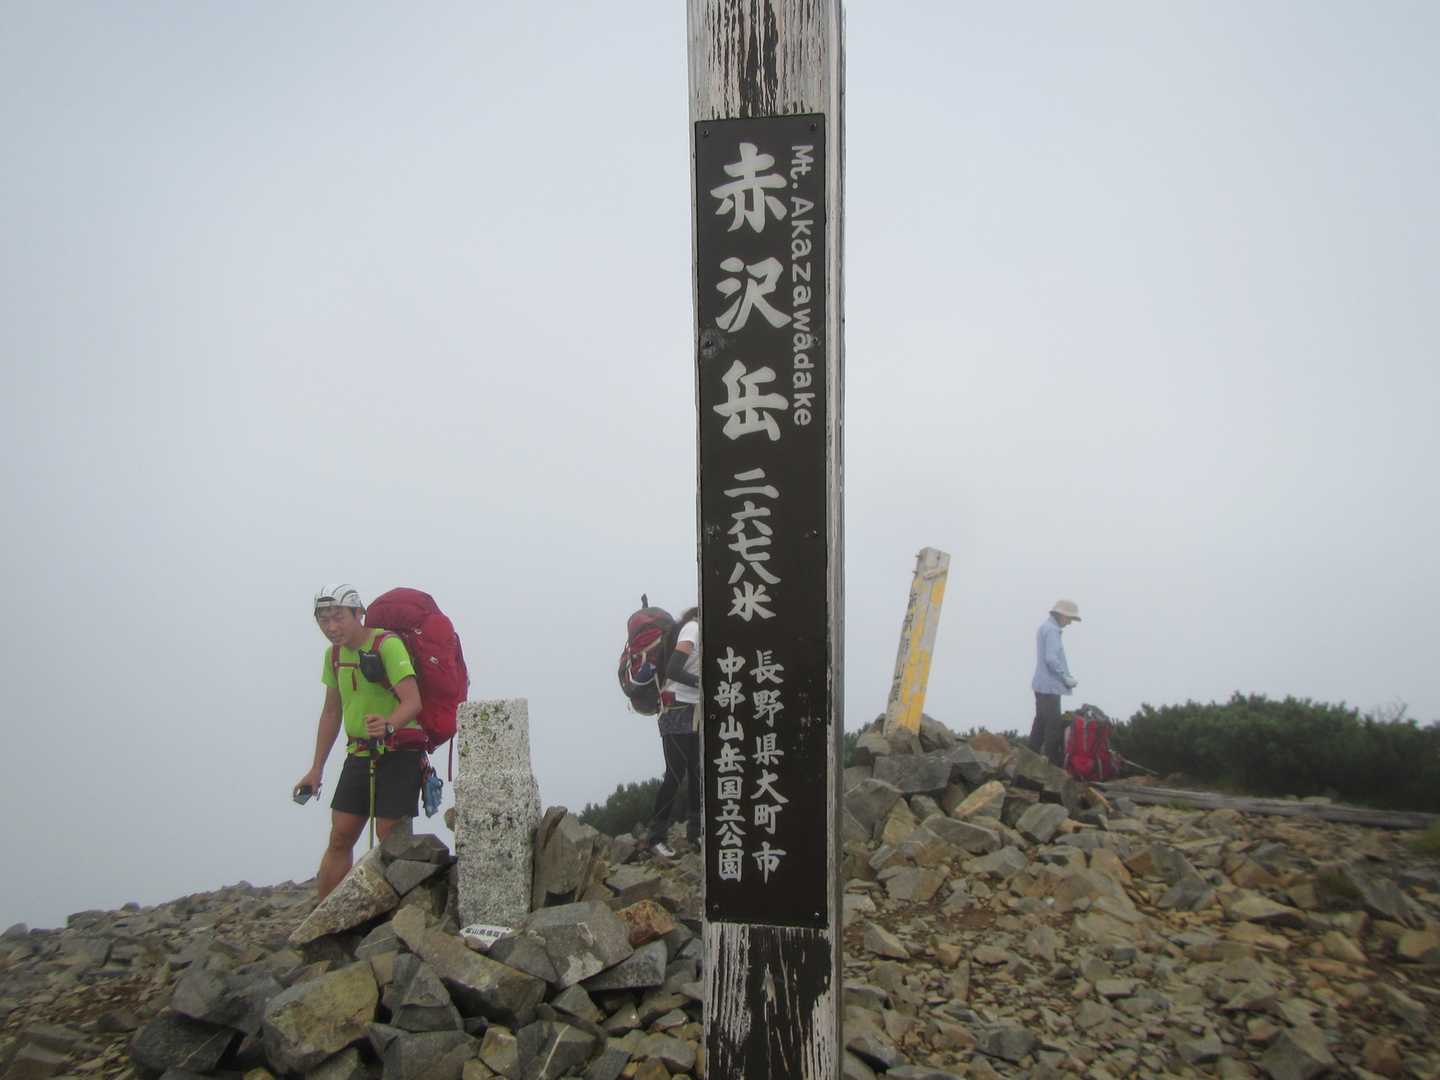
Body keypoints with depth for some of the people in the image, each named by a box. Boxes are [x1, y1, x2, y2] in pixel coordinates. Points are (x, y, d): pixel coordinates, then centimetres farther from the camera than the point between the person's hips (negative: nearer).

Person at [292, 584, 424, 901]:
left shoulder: (388, 644, -17)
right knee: (340, 839, 6)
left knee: (391, 838, -7)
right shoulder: (334, 654, 8)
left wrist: (389, 724, -47)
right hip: (359, 755, 7)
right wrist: (316, 769, 17)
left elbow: (413, 700, -27)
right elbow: (332, 712, 17)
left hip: (398, 753, -7)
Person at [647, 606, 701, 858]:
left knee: (696, 773, 11)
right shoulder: (692, 629, -16)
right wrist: (702, 683, -22)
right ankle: (656, 837, 6)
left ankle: (694, 832, 21)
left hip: (696, 714, 8)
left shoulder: (699, 629, 10)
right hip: (678, 713, -8)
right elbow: (672, 670, -25)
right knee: (675, 775, -3)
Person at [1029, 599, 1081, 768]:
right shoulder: (1052, 630, -15)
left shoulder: (1044, 627, 16)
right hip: (1050, 686, -10)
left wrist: (1065, 676, 14)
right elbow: (1051, 659, -23)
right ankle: (1053, 763, -5)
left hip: (1042, 684, 10)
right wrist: (1067, 678, -14)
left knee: (1041, 722, 14)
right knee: (1055, 725, -7)